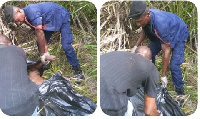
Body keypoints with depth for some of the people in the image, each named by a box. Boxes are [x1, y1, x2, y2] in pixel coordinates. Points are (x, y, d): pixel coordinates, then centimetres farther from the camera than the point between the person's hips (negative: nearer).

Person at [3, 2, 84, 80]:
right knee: (40, 44, 3)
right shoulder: (26, 19, -10)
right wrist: (46, 52, -16)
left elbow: (40, 33, -34)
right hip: (49, 21, 8)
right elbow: (41, 35, -10)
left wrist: (42, 54, -25)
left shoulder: (31, 12, -37)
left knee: (66, 45, -17)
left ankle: (79, 72, -9)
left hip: (62, 17, -8)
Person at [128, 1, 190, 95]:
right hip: (162, 35, 7)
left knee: (174, 65, -17)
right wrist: (136, 46, -10)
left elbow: (166, 51, -39)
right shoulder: (145, 17, -24)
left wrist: (163, 76, -34)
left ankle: (179, 90, 6)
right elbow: (144, 31, 3)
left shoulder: (160, 24, -46)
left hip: (178, 34, -7)